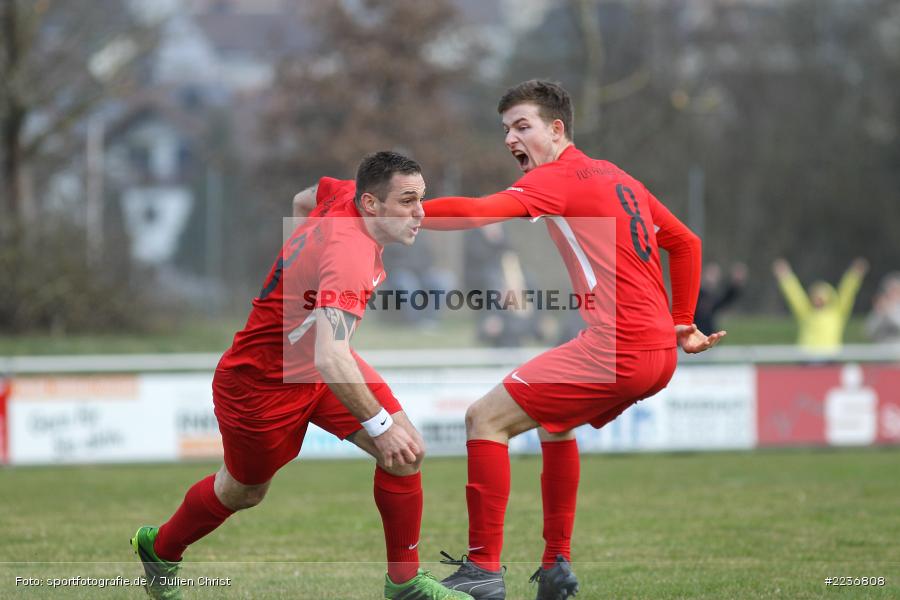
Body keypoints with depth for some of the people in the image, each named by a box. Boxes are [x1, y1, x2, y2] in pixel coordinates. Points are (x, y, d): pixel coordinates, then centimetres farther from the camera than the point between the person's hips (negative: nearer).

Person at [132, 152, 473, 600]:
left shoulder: (346, 197, -11)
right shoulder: (349, 254, -38)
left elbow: (305, 200, 15)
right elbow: (329, 355, -48)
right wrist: (378, 424, -46)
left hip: (321, 366, 8)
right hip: (263, 380, -8)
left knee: (406, 452, -9)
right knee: (243, 492, 17)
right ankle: (159, 547, 46)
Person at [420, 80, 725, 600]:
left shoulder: (559, 178, -5)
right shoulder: (618, 178, 21)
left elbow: (479, 212, -20)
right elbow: (686, 243, 27)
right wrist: (682, 323, 28)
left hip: (617, 350, -9)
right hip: (660, 352, 9)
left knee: (486, 419, -5)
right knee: (554, 419, 31)